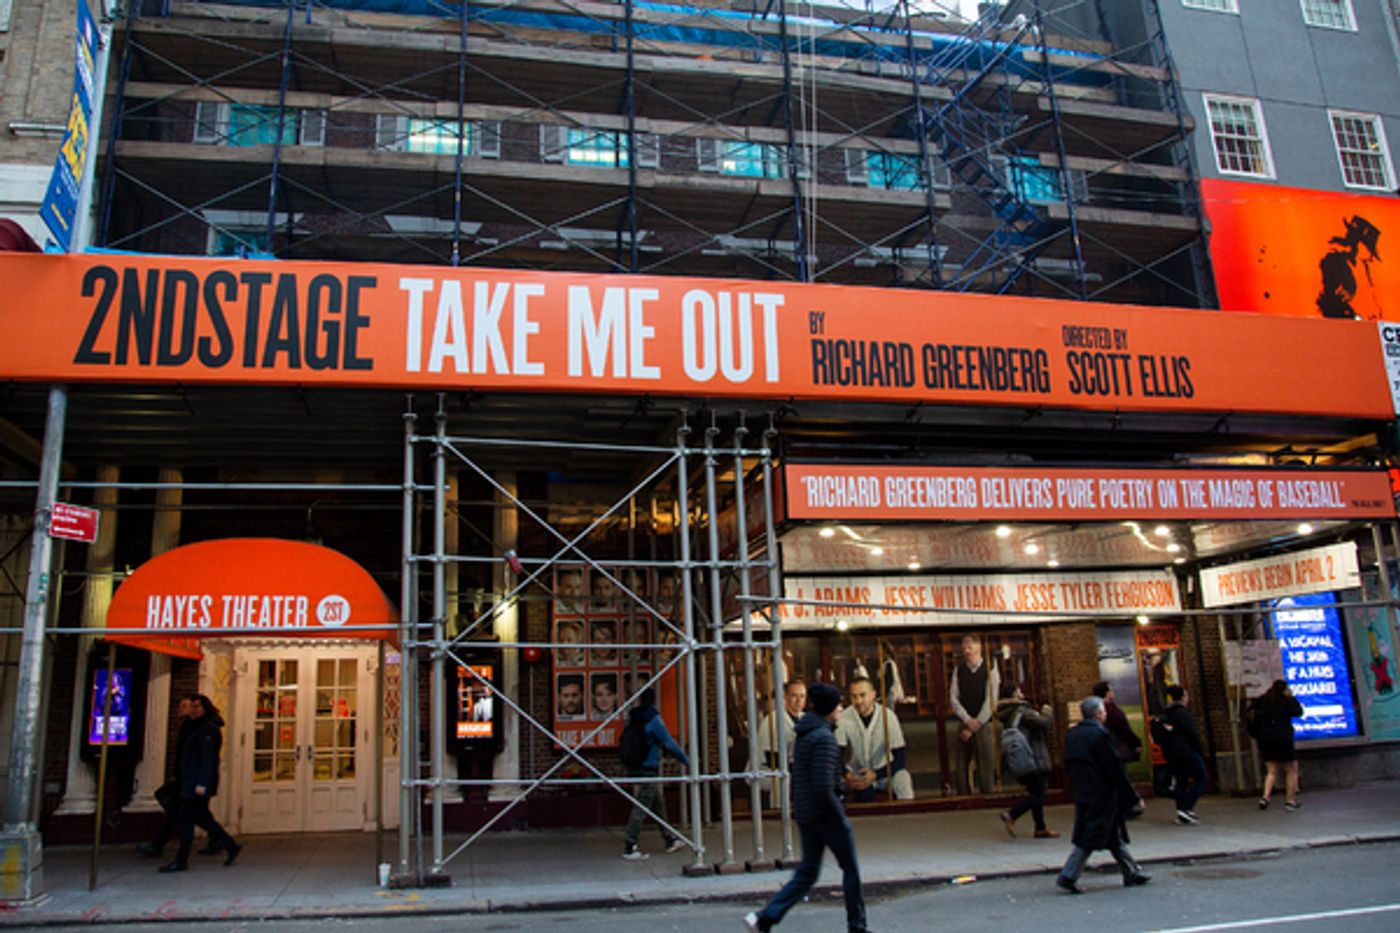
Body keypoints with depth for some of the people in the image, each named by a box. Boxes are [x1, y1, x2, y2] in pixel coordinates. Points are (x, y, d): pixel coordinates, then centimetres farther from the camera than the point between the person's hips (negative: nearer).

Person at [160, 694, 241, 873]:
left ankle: (181, 861, 3)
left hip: (197, 783, -10)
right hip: (191, 782, 10)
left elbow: (208, 758, -20)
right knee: (201, 817, 13)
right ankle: (231, 846, 18)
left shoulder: (208, 729, -14)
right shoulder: (198, 728, 17)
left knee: (186, 818, -4)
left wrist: (202, 783, -24)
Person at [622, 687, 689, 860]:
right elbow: (669, 743, -12)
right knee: (641, 808, -4)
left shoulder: (633, 719, 7)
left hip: (636, 767, 8)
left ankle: (669, 840, 27)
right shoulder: (653, 719, -14)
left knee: (659, 804, 17)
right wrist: (687, 761, -1)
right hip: (648, 769, -8)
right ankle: (630, 848, -2)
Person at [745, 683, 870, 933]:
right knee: (850, 869, 10)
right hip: (825, 815, -8)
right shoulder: (824, 738, -19)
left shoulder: (804, 734, 10)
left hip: (804, 814, 9)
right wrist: (839, 814, -15)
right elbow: (823, 785, -26)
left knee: (807, 873, 11)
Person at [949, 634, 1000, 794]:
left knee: (986, 767, -2)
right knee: (960, 769, 3)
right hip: (964, 726, 3)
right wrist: (968, 721, -11)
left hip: (984, 726, -3)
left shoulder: (990, 671, -2)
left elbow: (990, 702, -7)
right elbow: (953, 699, 2)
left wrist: (975, 726, -10)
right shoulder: (958, 671, 7)